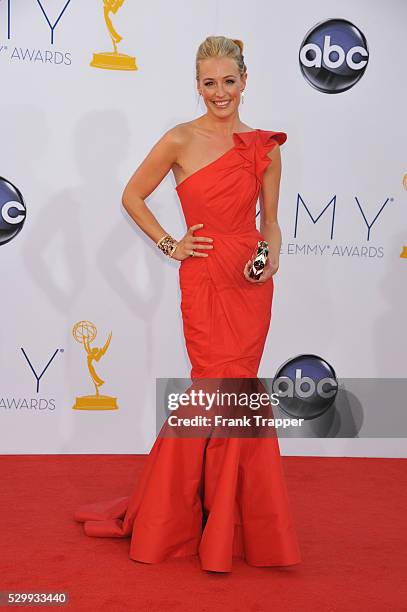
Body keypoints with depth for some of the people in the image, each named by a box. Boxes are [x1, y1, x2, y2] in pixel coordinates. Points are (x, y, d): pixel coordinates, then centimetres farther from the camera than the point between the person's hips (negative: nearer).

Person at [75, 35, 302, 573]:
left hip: (251, 284, 3)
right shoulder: (181, 140, -3)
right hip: (205, 281, -3)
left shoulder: (266, 147, 6)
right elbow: (133, 196, 6)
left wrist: (272, 258, -8)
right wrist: (169, 245, -1)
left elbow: (270, 222, 11)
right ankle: (223, 525, 20)